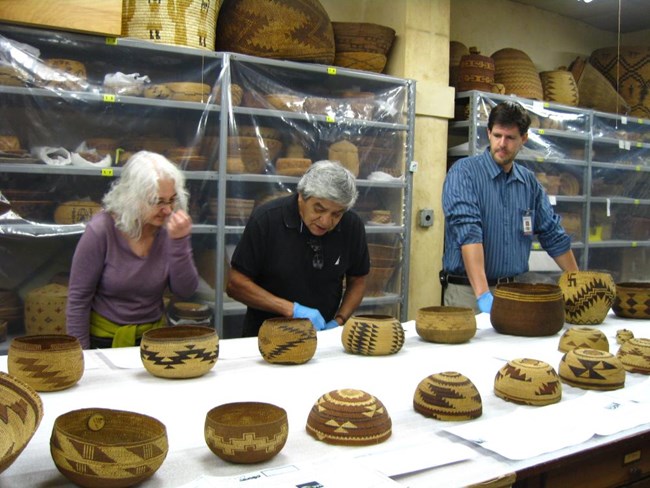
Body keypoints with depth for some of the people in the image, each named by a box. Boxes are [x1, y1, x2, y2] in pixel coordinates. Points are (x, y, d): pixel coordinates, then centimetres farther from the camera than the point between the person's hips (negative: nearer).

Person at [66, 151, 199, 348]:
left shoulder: (171, 228, -6)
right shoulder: (101, 230, -13)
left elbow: (185, 291, -7)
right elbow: (78, 298, -7)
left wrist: (179, 241, -18)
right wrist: (81, 355, -6)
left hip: (154, 338, 2)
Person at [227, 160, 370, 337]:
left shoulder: (352, 225, -6)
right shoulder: (266, 219, -14)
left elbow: (357, 281, 8)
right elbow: (235, 284, -11)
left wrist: (338, 322, -7)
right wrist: (292, 309, -19)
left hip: (322, 331, 3)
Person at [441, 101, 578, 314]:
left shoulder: (530, 182, 9)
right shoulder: (464, 172, -9)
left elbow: (553, 233, 16)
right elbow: (468, 232, -20)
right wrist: (483, 294, -29)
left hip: (514, 290, 5)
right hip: (467, 290, -5)